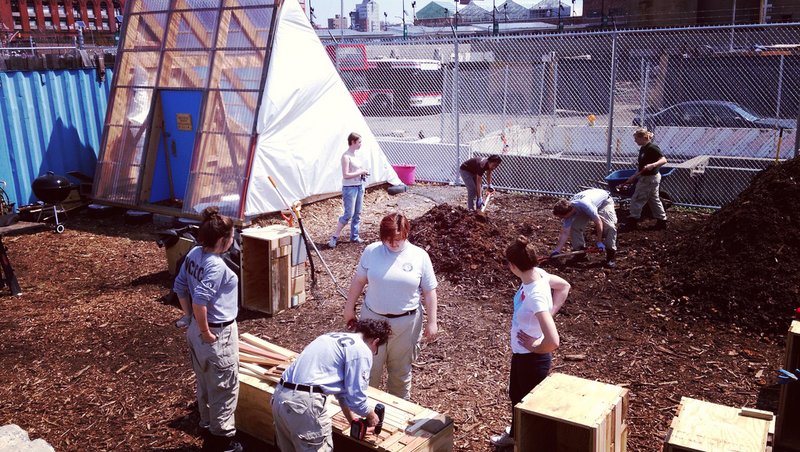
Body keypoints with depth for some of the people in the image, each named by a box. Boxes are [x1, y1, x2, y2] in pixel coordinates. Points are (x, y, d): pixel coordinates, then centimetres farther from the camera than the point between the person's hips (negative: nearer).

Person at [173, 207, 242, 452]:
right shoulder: (217, 266, -27)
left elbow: (180, 288, 7)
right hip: (218, 334, -9)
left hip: (196, 329, 9)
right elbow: (199, 301, -34)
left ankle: (208, 426, 43)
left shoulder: (194, 253, -1)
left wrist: (192, 320, 12)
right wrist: (207, 333, -21)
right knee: (224, 387, 10)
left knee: (205, 384, 25)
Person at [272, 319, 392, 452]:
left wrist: (352, 420, 35)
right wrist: (370, 415, 18)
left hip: (279, 395, 9)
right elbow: (356, 398, -3)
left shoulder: (334, 338, 24)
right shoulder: (361, 350, -3)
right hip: (304, 402, -9)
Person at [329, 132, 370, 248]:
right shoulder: (346, 156, -15)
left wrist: (363, 173, 4)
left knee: (357, 213, 12)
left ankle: (354, 236, 22)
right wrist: (360, 172, -16)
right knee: (348, 214, -9)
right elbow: (346, 175, -21)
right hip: (349, 188, -9)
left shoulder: (355, 155, 11)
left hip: (359, 186, 9)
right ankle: (334, 237, -1)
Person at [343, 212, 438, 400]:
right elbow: (358, 280, 4)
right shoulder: (371, 251, -6)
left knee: (401, 369, 15)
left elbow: (429, 292, -3)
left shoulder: (420, 256, -8)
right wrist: (349, 308, 9)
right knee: (369, 366, 12)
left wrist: (432, 322, -3)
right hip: (373, 318, 1)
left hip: (406, 322, 0)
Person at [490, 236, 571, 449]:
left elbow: (553, 341, -41)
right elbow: (564, 286, 10)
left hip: (533, 358, -9)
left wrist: (535, 348, -20)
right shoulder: (538, 273, -12)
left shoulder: (535, 296, -36)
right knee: (515, 395, 30)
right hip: (520, 353, 9)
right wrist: (549, 314, 5)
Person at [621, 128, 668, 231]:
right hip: (646, 177, 10)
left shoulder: (652, 148, -18)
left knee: (636, 199, -3)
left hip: (649, 179, -10)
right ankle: (662, 221, 23)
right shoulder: (643, 149, 10)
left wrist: (653, 165, -41)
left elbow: (664, 160, -25)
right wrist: (634, 177, 17)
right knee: (654, 200, 15)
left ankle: (632, 222, 5)